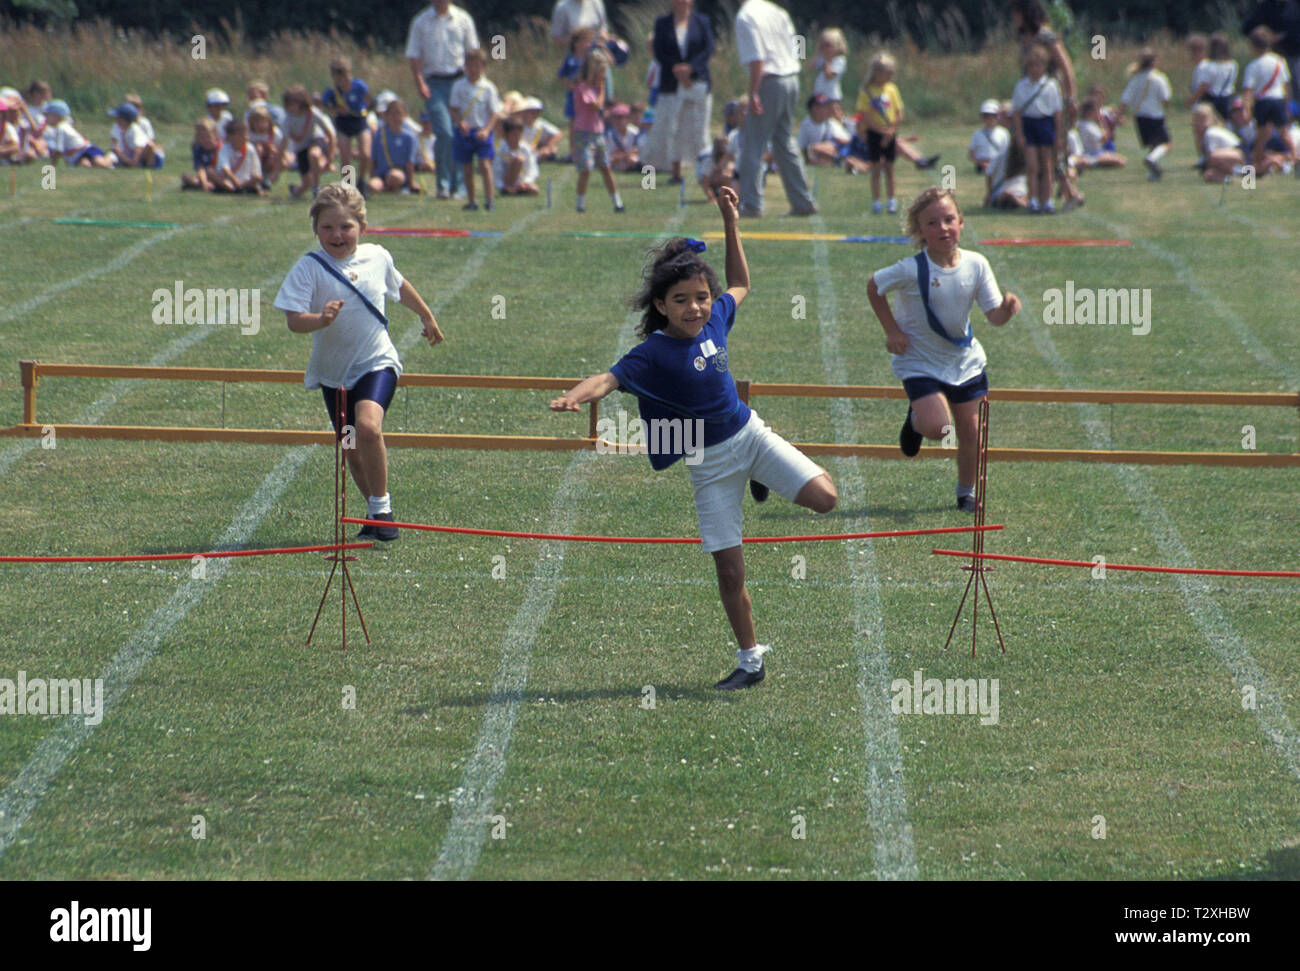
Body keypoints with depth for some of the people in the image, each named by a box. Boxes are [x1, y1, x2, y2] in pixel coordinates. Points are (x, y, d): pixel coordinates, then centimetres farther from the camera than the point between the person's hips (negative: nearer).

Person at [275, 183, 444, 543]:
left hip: (376, 362, -1)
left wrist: (427, 316, 34)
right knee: (351, 448, 9)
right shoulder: (309, 268, -12)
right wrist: (320, 320, -42)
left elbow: (400, 287, 20)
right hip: (333, 371, 1)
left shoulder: (377, 257, -3)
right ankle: (376, 510, 32)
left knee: (368, 427, -25)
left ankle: (381, 504, -10)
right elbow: (294, 320, -21)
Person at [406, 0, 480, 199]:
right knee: (444, 133, -15)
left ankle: (457, 185, 12)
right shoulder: (421, 22, 5)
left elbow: (473, 52, 10)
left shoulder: (463, 19, 7)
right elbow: (414, 56, 3)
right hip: (434, 83, -2)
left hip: (460, 81, 2)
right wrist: (420, 83, -8)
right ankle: (443, 184, -8)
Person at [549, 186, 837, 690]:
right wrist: (576, 395, -57)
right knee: (729, 571, -1)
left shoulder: (714, 319, -4)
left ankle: (760, 480, 16)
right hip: (708, 460, -4)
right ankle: (751, 661, 18)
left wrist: (731, 224, 10)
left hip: (749, 433, 4)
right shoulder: (654, 353, -20)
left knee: (823, 498, -16)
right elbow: (611, 378, -35)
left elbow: (740, 286, 17)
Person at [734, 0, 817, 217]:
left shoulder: (744, 17, -10)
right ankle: (802, 201, 16)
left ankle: (751, 204, -8)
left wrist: (753, 93, -16)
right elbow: (793, 49, 14)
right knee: (785, 142, 16)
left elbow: (756, 60, -17)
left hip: (769, 83, -7)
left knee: (753, 144, -3)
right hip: (791, 79, 7)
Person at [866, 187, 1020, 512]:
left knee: (972, 433, 5)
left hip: (965, 360, 4)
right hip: (920, 361, -4)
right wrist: (892, 331, -8)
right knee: (937, 427, -20)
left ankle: (966, 492, 29)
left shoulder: (976, 265, -10)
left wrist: (1007, 307, -31)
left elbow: (995, 317, -8)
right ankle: (916, 418, 17)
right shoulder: (911, 270, -21)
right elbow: (874, 287, -3)